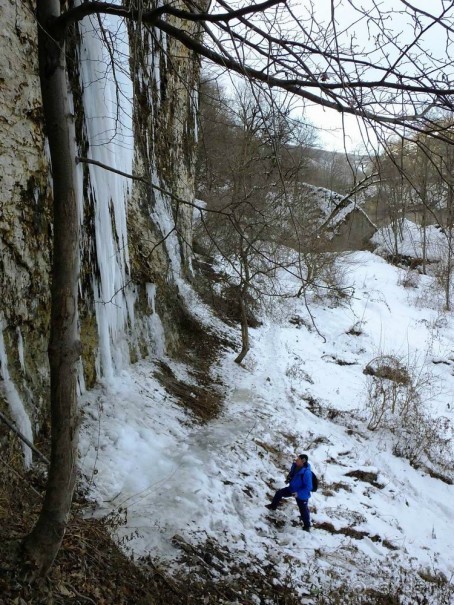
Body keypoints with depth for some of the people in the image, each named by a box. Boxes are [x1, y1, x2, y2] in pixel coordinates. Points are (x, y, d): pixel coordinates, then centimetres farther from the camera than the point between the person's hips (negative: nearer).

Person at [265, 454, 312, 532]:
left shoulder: (306, 472, -37)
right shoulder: (295, 466, -14)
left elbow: (308, 487, -32)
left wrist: (298, 493, -33)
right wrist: (289, 478, -5)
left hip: (302, 495, -7)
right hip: (292, 489, 8)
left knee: (304, 511, 9)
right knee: (279, 493, 15)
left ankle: (307, 526, 34)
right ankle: (273, 506, 41)